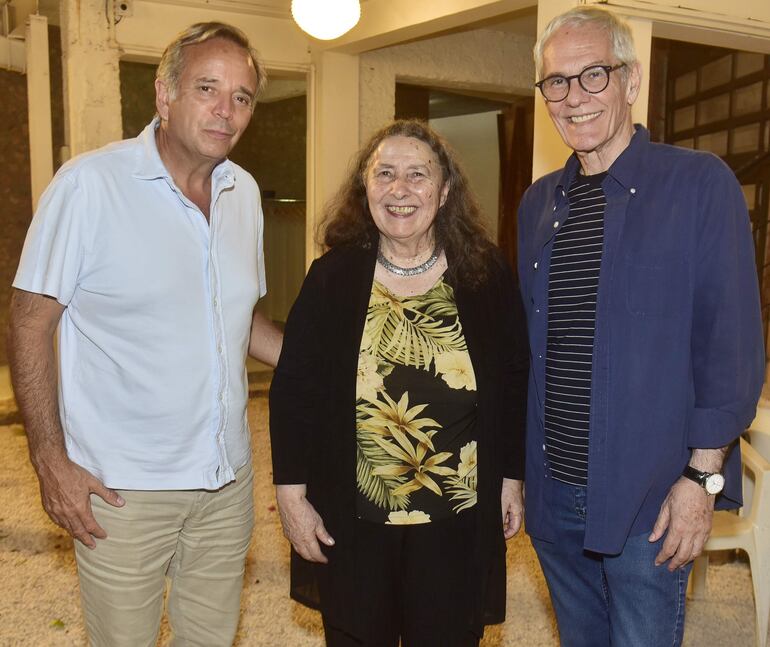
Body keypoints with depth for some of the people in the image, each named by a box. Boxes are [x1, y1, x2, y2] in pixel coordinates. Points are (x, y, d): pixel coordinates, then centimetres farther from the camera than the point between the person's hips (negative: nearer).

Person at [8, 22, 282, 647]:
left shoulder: (245, 192, 5)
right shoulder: (88, 183, -12)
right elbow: (31, 321, -9)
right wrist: (51, 460, -12)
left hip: (228, 478, 5)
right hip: (121, 488, -5)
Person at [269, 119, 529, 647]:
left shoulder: (486, 276, -4)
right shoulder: (333, 277, -5)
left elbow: (514, 384, 3)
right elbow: (293, 390, -3)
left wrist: (511, 477, 4)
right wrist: (292, 495, -5)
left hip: (459, 521, 0)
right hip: (351, 522, 0)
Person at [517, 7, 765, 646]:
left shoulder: (702, 184, -7)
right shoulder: (537, 203, 8)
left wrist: (703, 477, -13)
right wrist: (515, 471, 9)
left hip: (650, 500, -4)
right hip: (553, 494, 5)